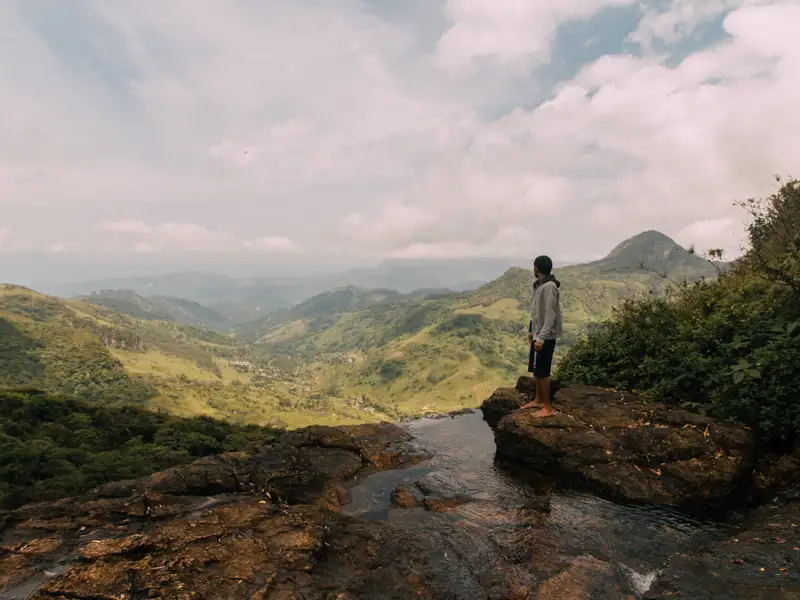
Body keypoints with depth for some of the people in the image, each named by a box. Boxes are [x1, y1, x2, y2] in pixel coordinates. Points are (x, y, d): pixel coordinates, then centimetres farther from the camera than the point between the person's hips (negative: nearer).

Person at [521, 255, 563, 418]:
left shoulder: (549, 287, -20)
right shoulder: (539, 285, 10)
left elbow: (551, 316, -23)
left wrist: (541, 338, -25)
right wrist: (531, 331, 21)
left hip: (546, 336, -9)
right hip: (538, 334, 9)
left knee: (542, 371, -4)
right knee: (536, 369, 16)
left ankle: (548, 408, 5)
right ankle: (538, 400, 29)